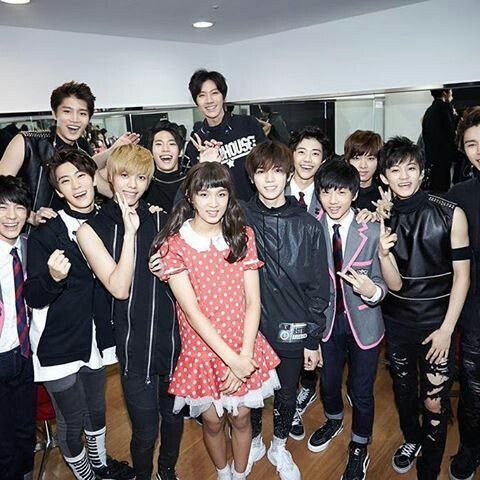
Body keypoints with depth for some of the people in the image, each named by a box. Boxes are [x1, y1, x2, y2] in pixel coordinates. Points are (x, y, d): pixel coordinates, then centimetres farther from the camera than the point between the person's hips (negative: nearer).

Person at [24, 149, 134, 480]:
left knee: (96, 409, 23)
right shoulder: (44, 235, -16)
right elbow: (33, 298, -14)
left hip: (96, 338, 4)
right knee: (71, 419, 12)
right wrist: (53, 277, -34)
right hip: (58, 345, -4)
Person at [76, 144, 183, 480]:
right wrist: (130, 232, -17)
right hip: (135, 345, -3)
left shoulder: (162, 219, 3)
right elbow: (119, 288, -15)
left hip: (172, 336, 3)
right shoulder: (92, 229, -4)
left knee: (174, 417, 19)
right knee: (145, 430, 8)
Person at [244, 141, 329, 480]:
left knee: (287, 395, 17)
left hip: (292, 330, 0)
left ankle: (279, 447, 45)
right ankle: (255, 442, 47)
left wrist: (313, 338, -2)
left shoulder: (308, 226, -7)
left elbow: (319, 286, -3)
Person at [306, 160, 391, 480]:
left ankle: (359, 450, 42)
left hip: (363, 322, -2)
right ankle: (334, 421, 57)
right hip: (328, 319, 2)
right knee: (328, 381, 23)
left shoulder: (372, 231, -15)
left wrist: (372, 291, -31)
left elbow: (380, 282, -10)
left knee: (361, 390, 13)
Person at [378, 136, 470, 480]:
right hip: (396, 322, 3)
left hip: (436, 323, -3)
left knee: (435, 403, 2)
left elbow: (461, 274, -6)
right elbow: (393, 285, -9)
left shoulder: (450, 214, -12)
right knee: (404, 391, 20)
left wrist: (446, 329, -8)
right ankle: (412, 439, 49)